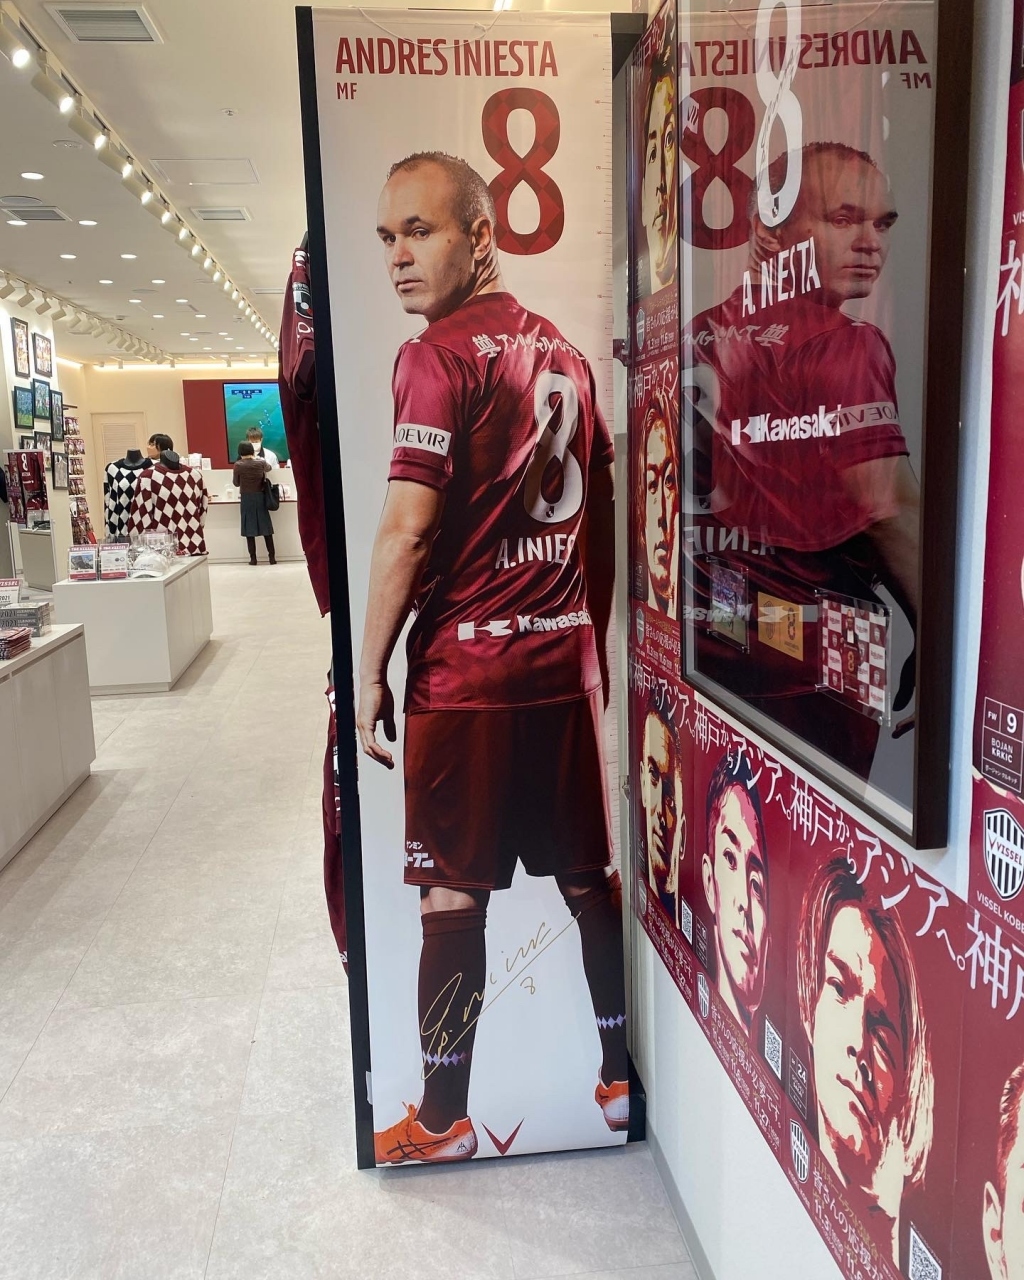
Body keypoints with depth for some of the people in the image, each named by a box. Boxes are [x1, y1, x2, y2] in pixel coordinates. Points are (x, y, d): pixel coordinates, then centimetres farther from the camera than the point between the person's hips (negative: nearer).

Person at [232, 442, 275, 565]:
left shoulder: (238, 465, -7)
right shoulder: (261, 463, -2)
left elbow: (236, 483, 3)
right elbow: (268, 468, 23)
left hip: (246, 499, -1)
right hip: (260, 497, 2)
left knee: (249, 529, 4)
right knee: (266, 528, 6)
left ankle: (253, 558, 4)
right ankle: (272, 557, 5)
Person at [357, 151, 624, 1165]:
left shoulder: (441, 355, -10)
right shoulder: (563, 354, 12)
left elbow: (408, 529, -17)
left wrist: (369, 673, -8)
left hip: (464, 671, -7)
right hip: (565, 665, 7)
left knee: (452, 897, 4)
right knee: (589, 878, 14)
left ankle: (442, 1119, 19)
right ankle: (622, 1077, 29)